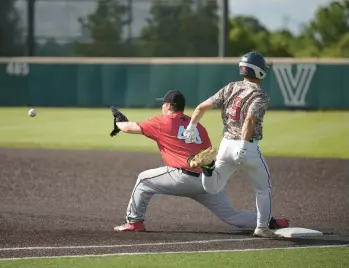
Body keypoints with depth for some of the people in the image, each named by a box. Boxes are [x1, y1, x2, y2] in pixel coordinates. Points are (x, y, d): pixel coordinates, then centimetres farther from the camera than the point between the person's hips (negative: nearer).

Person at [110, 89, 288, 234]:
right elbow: (211, 156, 18)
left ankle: (134, 222, 13)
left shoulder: (162, 122, 7)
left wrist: (118, 123, 33)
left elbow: (130, 128, 13)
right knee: (230, 215, 10)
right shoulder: (198, 127, 22)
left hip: (183, 177, -5)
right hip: (209, 181, 5)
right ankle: (270, 222, -4)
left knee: (144, 180, 15)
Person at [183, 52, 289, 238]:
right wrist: (244, 145, -26)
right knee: (263, 188, 16)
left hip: (226, 145, 4)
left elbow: (202, 107, 5)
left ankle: (208, 166, -14)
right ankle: (262, 227, 16)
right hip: (249, 148, -4)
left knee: (212, 188, 14)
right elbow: (250, 120, -24)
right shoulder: (260, 96, -7)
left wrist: (191, 128, 11)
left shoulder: (231, 88, 10)